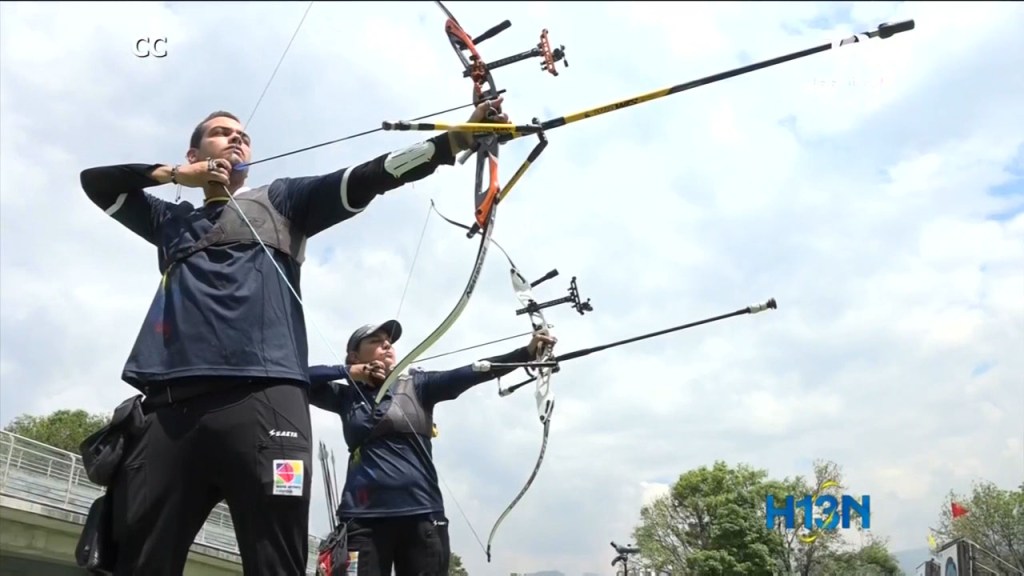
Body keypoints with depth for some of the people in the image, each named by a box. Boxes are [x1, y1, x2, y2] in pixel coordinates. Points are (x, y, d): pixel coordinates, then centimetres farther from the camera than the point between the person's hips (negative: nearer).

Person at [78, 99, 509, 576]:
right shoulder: (172, 220, 32)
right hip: (170, 407, 3)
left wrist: (458, 139, 0)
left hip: (264, 402, -2)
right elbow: (95, 181, 37)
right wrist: (171, 174, 23)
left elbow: (366, 178, 12)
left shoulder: (279, 201, 24)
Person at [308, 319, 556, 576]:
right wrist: (348, 372, 2)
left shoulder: (415, 385, 9)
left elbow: (469, 374, -4)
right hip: (364, 517, 0)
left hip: (421, 515, 0)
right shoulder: (348, 396, 13)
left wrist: (527, 352, -17)